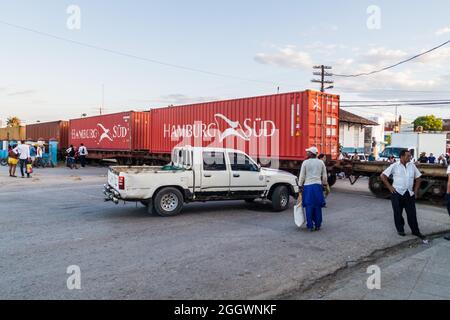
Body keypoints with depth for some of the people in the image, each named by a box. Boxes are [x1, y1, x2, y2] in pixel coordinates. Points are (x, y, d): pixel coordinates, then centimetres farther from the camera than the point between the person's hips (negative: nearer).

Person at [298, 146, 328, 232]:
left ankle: (310, 226, 5)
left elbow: (302, 176, -3)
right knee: (317, 206, 9)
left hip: (308, 186, -2)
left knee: (309, 207, 3)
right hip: (318, 186, 3)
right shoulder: (321, 162, 6)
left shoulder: (305, 162, -4)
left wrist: (300, 186, 5)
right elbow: (324, 176, 9)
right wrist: (325, 184, 20)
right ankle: (317, 225, 14)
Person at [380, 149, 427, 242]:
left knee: (412, 213, 4)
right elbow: (383, 176, -1)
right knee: (398, 213, 7)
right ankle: (400, 230, 22)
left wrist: (416, 190, 7)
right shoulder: (394, 166, -3)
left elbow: (418, 178, 14)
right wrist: (389, 187, -5)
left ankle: (416, 231, 16)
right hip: (397, 193, -2)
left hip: (410, 194, 3)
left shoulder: (412, 165, 6)